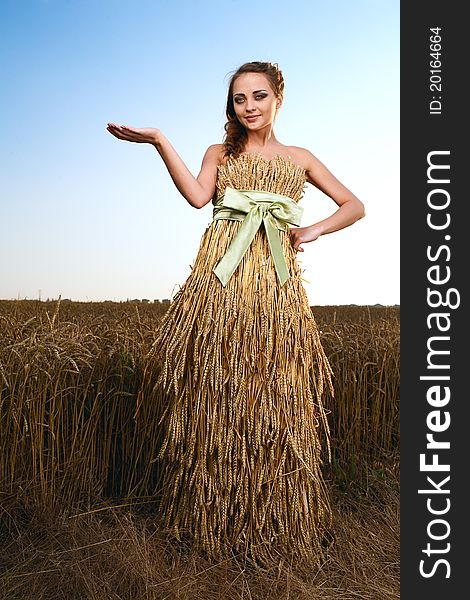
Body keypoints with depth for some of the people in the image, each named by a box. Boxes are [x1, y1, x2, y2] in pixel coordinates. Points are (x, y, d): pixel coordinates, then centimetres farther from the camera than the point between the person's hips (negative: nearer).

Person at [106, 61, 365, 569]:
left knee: (274, 396, -2)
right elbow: (197, 196, -2)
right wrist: (159, 141, -8)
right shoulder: (219, 153, 19)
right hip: (220, 280, 0)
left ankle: (273, 523, 16)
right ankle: (213, 517, 16)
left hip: (275, 280, 0)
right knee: (214, 393, -1)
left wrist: (316, 229, 5)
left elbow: (355, 206, 22)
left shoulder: (299, 158, 22)